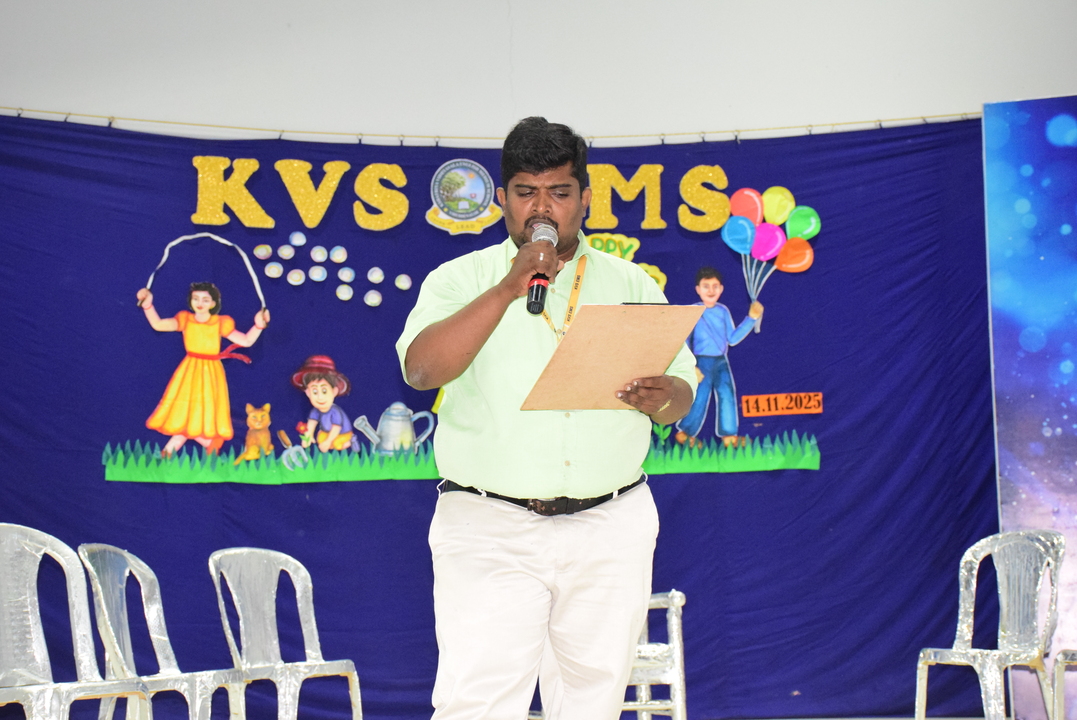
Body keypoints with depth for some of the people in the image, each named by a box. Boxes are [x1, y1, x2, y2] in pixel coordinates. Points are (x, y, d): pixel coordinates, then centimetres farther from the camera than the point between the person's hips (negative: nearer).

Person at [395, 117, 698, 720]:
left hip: (611, 530, 3)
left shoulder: (632, 285, 11)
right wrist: (508, 288, -19)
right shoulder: (461, 279, 4)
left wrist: (660, 398, -15)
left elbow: (684, 393, 10)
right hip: (490, 530, -3)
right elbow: (421, 369, -14)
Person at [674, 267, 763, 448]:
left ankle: (728, 435, 9)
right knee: (700, 398, -2)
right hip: (702, 362, -5)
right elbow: (684, 342, -8)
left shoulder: (723, 311, 6)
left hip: (721, 362, 5)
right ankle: (684, 433, 14)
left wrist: (751, 319, 5)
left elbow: (732, 338, 10)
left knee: (727, 395, 2)